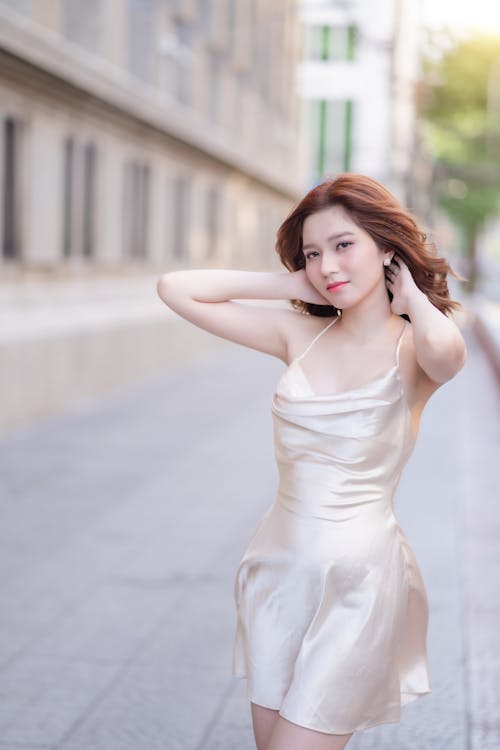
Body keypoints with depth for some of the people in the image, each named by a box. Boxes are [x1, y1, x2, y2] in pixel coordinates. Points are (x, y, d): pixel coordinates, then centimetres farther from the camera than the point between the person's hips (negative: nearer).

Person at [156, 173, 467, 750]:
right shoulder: (299, 334, 3)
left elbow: (447, 350, -35)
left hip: (358, 577, -5)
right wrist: (291, 285, 0)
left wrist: (412, 296, -14)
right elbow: (175, 289, 0)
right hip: (279, 568, 5)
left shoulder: (413, 348, -8)